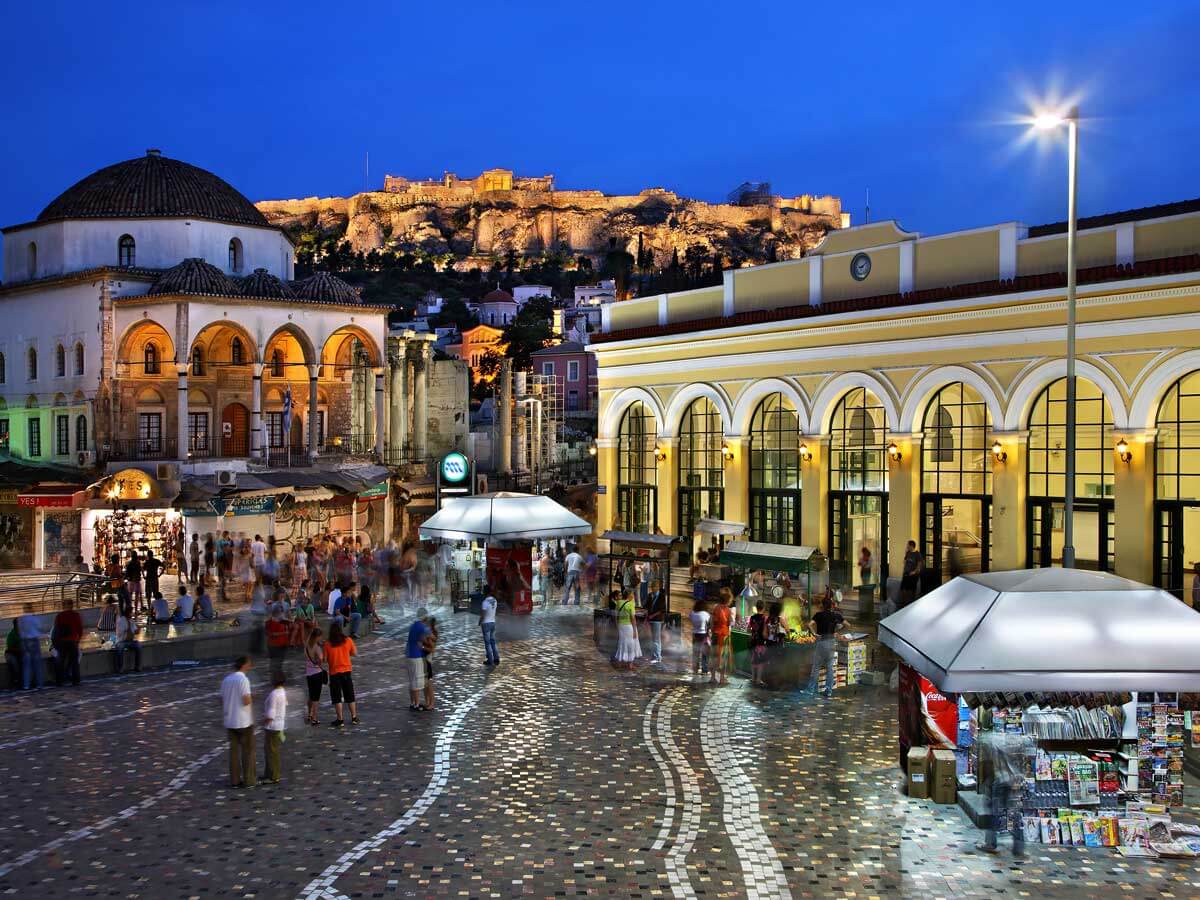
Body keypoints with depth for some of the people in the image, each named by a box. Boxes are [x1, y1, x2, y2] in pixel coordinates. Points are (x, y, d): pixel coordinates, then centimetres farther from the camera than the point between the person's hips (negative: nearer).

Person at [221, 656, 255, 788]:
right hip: (244, 722, -6)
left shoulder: (226, 680, 6)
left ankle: (234, 780, 13)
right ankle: (248, 780, 8)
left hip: (230, 721, 6)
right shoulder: (243, 679, -16)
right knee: (248, 751, 5)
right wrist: (252, 698, -1)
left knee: (234, 750, 11)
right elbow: (246, 701, -22)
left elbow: (222, 701, 10)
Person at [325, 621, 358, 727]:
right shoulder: (348, 641, -9)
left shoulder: (328, 644, -13)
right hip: (347, 671, 2)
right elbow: (355, 653, 2)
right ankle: (354, 718, 21)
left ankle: (340, 720, 9)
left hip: (334, 672, -2)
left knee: (337, 698, 7)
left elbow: (325, 660, -9)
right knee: (350, 696, 15)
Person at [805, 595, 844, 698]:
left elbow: (810, 625, -21)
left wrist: (815, 634, -11)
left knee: (816, 667, 6)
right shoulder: (836, 615, 2)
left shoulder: (819, 615, -8)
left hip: (821, 641, -3)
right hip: (832, 642, 3)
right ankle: (829, 691, 9)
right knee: (830, 668, 8)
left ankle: (811, 689, 9)